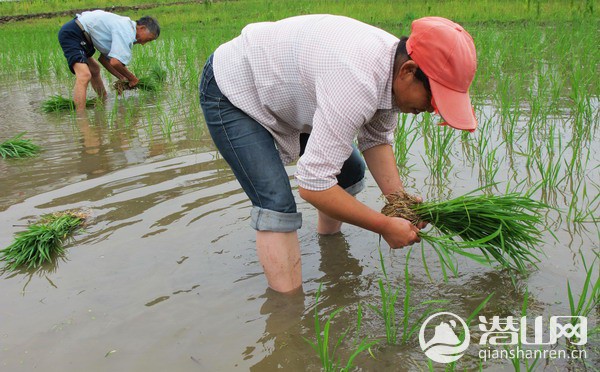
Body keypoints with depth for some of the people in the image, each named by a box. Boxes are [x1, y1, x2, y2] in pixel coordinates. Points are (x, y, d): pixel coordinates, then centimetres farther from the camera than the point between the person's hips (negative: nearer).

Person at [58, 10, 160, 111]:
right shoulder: (127, 32, -19)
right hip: (71, 33, -11)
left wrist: (121, 78, 10)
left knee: (95, 70, 27)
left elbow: (104, 58, 15)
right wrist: (132, 78, -13)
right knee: (84, 75, -26)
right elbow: (115, 62, -29)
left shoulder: (124, 26, 13)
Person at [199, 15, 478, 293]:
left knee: (350, 172, 11)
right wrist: (385, 226, -28)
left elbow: (376, 139, 2)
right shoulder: (356, 82, -41)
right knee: (277, 204, -22)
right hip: (230, 91, -9)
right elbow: (312, 184, -39)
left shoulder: (394, 62, -11)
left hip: (283, 90, 9)